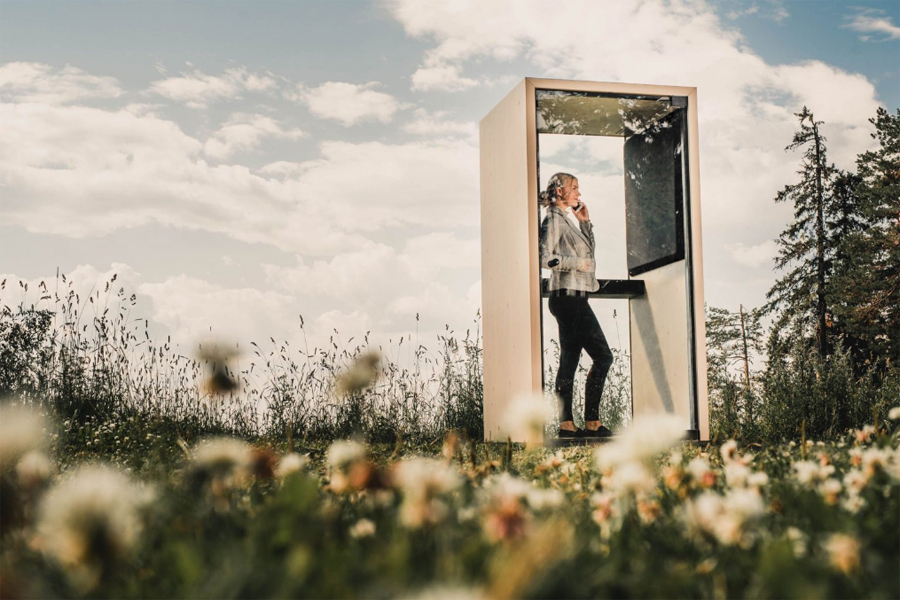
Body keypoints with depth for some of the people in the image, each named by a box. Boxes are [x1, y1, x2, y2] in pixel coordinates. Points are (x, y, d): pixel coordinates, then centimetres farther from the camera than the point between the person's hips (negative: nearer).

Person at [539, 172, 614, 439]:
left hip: (572, 299, 10)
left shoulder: (565, 220, 20)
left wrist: (585, 222, 18)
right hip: (568, 295, -10)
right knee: (603, 356, -9)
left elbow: (588, 252, 27)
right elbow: (545, 257, -18)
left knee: (569, 359, 7)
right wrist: (576, 263, -14)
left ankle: (567, 424, 7)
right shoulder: (553, 219, -8)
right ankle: (592, 422, -7)